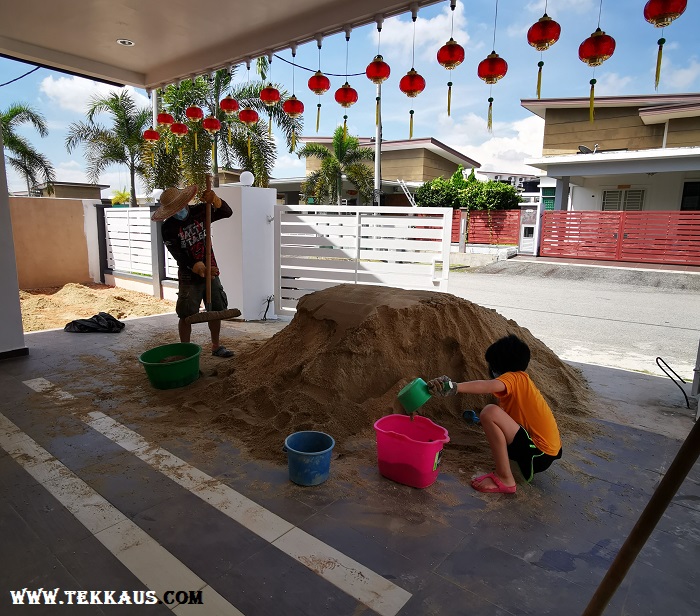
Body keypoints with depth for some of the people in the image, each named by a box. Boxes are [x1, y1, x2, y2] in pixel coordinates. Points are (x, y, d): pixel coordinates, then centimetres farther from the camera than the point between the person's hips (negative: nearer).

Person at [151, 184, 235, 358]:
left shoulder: (199, 211, -2)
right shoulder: (168, 228, -13)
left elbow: (227, 212, -5)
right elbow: (180, 256, -21)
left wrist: (214, 199, -26)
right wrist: (201, 269, -36)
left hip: (211, 271, 4)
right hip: (189, 278, -4)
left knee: (216, 310, 11)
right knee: (186, 316, 0)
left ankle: (216, 346, 27)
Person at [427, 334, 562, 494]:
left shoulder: (514, 377, -14)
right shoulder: (521, 379, 14)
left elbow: (489, 386, -36)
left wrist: (453, 387, -49)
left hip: (539, 455, -10)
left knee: (490, 412, -26)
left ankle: (504, 479, -16)